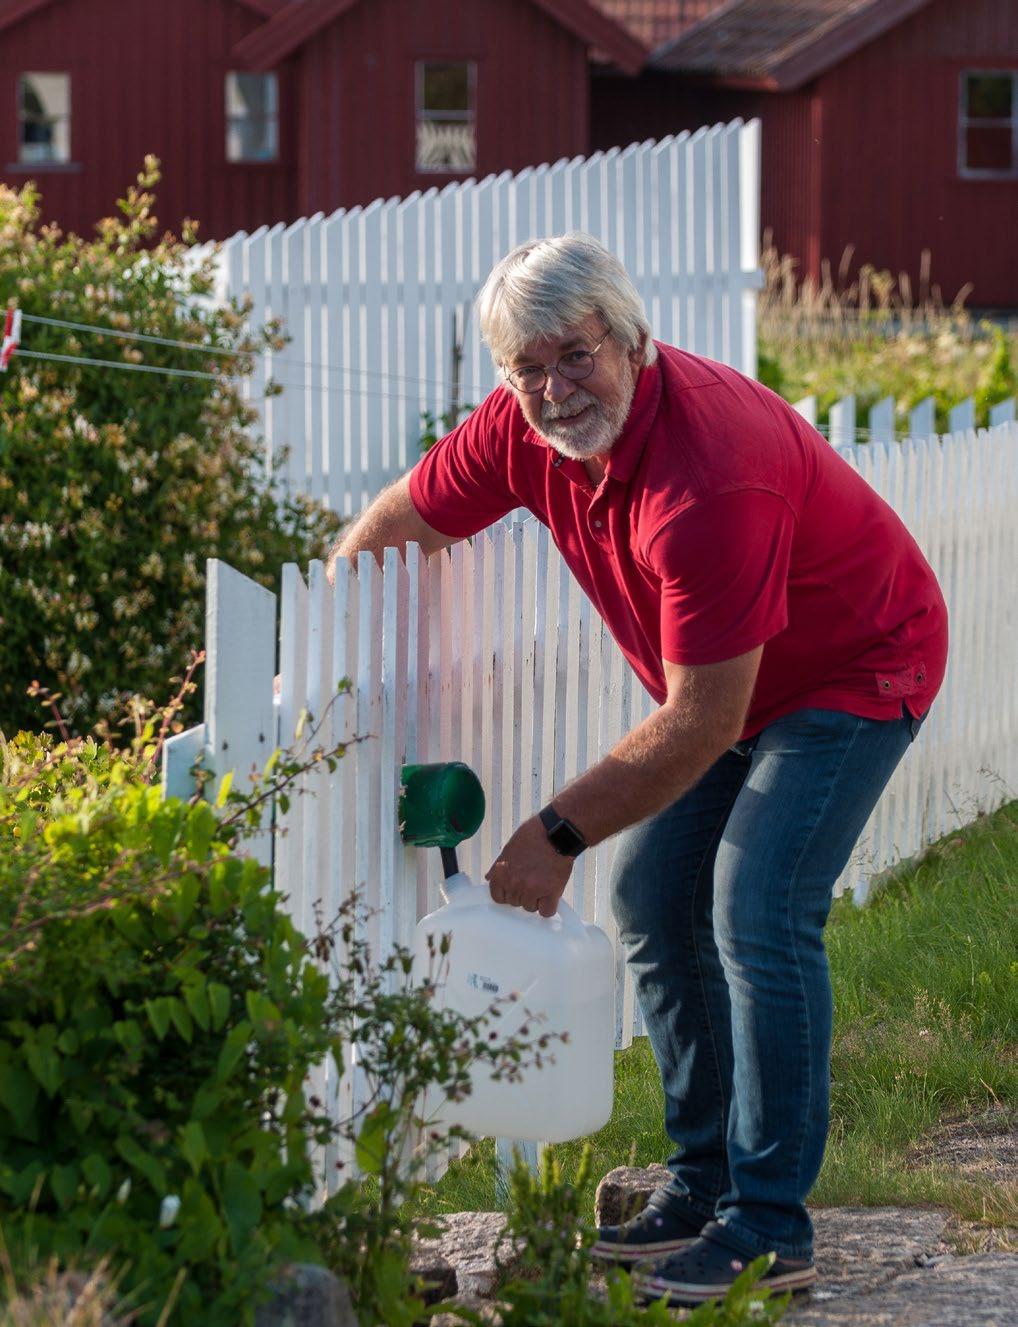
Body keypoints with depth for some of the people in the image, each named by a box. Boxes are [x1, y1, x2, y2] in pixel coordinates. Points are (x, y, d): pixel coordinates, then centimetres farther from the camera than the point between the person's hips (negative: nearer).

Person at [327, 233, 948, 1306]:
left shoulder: (705, 481, -38)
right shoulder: (524, 428, -14)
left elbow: (706, 721, -34)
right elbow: (395, 523, 4)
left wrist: (559, 833, -27)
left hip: (857, 670, -9)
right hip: (731, 681, 9)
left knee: (757, 913, -19)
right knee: (653, 901, 6)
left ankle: (770, 1227, -13)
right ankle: (703, 1183, 16)